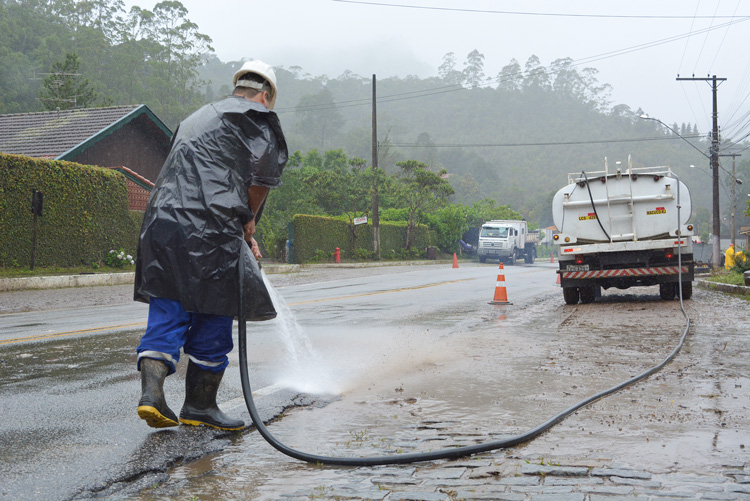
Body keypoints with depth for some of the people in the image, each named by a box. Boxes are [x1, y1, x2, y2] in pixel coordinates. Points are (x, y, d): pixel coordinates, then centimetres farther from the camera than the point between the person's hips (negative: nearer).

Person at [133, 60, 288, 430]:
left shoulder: (197, 118, 32)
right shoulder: (256, 117, 7)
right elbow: (262, 176, -4)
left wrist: (242, 234, 27)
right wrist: (248, 223, 13)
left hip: (162, 221, 7)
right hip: (209, 230, -7)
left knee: (166, 315, 7)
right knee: (213, 316, 4)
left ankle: (151, 392, -8)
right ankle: (199, 405, 11)